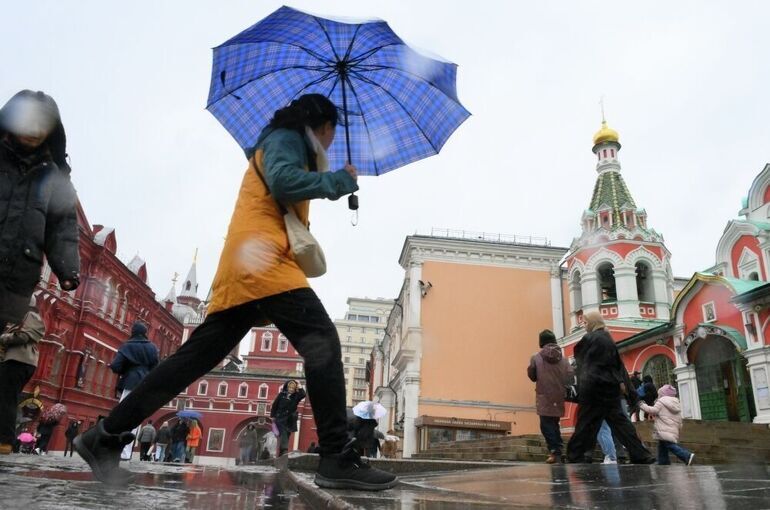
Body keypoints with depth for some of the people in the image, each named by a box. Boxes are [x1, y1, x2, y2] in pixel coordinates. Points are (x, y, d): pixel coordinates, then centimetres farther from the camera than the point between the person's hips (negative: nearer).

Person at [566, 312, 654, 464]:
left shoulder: (589, 338, -6)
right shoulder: (609, 340, 14)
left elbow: (577, 355, 7)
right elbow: (618, 363, 12)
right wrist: (622, 381, 9)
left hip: (594, 386, -6)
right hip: (611, 386, 7)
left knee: (585, 423, -2)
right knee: (619, 421, 8)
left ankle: (575, 456, 2)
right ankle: (641, 455, 4)